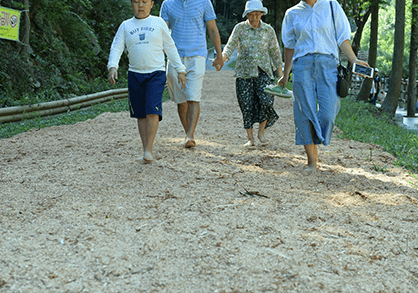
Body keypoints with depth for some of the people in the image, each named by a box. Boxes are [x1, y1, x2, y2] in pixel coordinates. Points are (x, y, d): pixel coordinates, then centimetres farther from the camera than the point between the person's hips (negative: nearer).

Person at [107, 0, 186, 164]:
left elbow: (170, 47, 10)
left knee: (152, 111, -15)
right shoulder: (126, 26, 9)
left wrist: (180, 70, 8)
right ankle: (145, 149, 13)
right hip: (135, 74, 2)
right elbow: (117, 47, 2)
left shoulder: (158, 23, 6)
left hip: (156, 73, -2)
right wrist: (112, 67, -16)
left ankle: (149, 150, -13)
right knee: (140, 114, 4)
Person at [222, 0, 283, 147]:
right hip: (244, 72, 0)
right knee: (246, 106, -1)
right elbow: (230, 45, -5)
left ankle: (261, 131, 7)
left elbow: (275, 52, 9)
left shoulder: (268, 30, 4)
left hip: (263, 71, 0)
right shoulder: (240, 28, 1)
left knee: (266, 102, -16)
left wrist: (280, 72, 7)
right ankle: (250, 138, 11)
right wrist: (224, 56, -26)